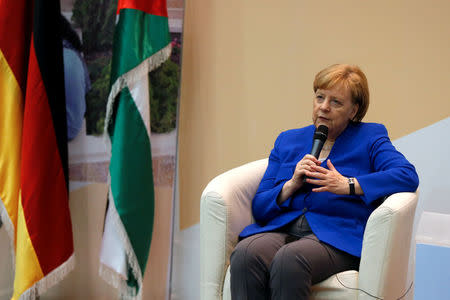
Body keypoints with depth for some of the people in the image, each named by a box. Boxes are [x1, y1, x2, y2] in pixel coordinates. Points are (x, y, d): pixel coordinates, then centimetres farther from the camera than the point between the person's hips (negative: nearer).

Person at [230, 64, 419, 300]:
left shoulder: (369, 138, 13)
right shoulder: (288, 140, 22)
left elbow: (408, 176, -7)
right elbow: (259, 207, 15)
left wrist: (347, 185, -14)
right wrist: (292, 185, -4)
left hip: (337, 238, -3)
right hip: (281, 227, 4)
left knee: (288, 261, -36)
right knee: (245, 254, -32)